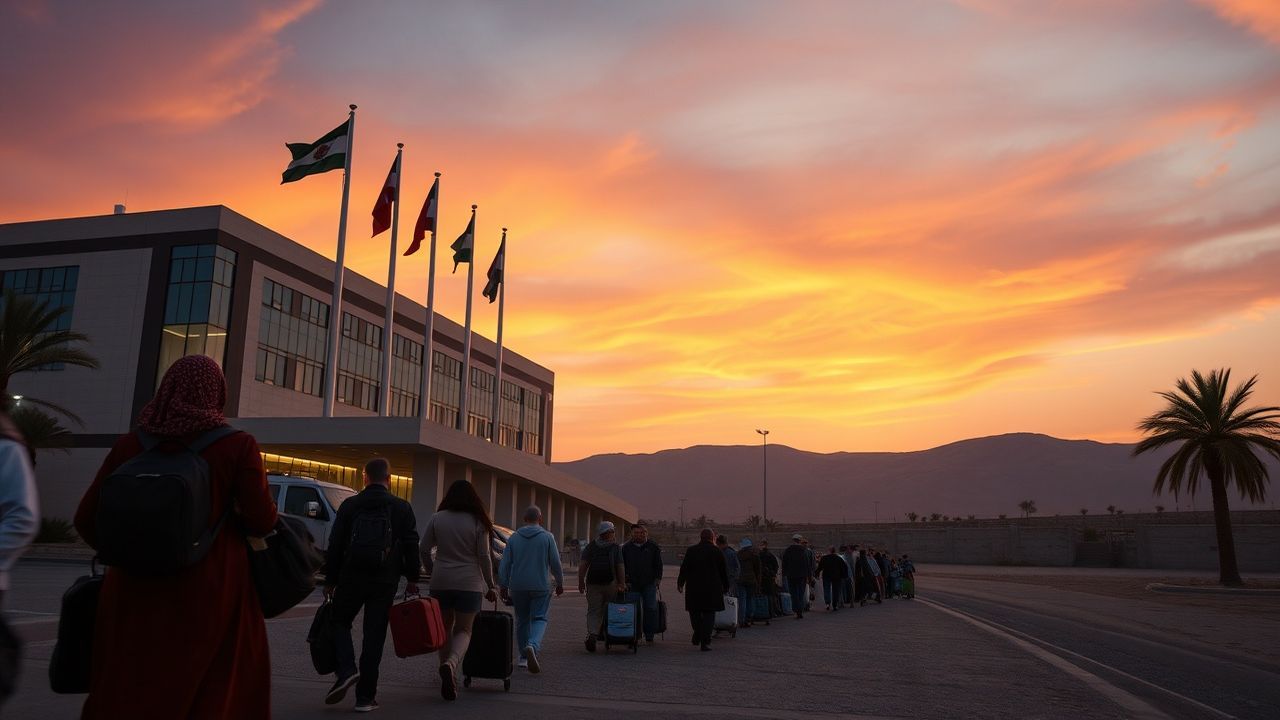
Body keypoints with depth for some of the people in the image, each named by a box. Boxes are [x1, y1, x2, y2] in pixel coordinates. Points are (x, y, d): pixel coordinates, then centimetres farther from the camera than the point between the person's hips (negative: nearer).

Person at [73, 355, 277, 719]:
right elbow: (261, 519, -13)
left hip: (138, 588, 3)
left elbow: (87, 518, 3)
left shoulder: (130, 445, 1)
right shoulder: (236, 446, -9)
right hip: (210, 590, -3)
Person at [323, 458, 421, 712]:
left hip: (351, 578, 0)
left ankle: (346, 670, -6)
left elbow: (335, 545, 2)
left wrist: (330, 581, 9)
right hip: (385, 583, 0)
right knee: (374, 635, 6)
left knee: (340, 622, 19)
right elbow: (411, 546, 1)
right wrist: (412, 579, 10)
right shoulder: (402, 508, 0)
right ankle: (365, 696, 8)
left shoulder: (349, 506, 1)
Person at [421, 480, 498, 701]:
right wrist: (490, 586, 5)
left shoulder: (437, 519, 2)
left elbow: (424, 550, 2)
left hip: (440, 582, 2)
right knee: (463, 630, 5)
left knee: (444, 628, 16)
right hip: (469, 584, -2)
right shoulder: (478, 522, -3)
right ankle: (450, 663, -23)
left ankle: (448, 679, 18)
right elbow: (484, 557, -3)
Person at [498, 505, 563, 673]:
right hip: (540, 587, -3)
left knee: (522, 621, 15)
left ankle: (524, 657, 20)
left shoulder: (514, 537, 3)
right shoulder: (547, 537, -3)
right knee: (539, 619, 0)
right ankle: (532, 646, -27)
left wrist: (503, 586, 6)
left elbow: (504, 564, 1)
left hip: (518, 587, 3)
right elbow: (555, 563, -2)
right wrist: (560, 583, 11)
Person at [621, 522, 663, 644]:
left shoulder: (653, 547, 5)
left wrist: (658, 578, -3)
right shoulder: (626, 548, 7)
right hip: (633, 584, 1)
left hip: (649, 583, -1)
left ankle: (649, 636, 1)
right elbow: (622, 566, 8)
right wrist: (625, 581, 0)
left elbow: (658, 564, 7)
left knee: (651, 608, -5)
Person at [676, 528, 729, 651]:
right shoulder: (717, 552, 1)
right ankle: (705, 642, -3)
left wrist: (680, 583, 9)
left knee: (695, 612, 16)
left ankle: (697, 636, 19)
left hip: (694, 587, 1)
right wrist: (725, 587, 15)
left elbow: (684, 568, 1)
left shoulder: (691, 551, 2)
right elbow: (724, 571, 5)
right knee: (709, 614, 3)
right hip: (712, 589, 0)